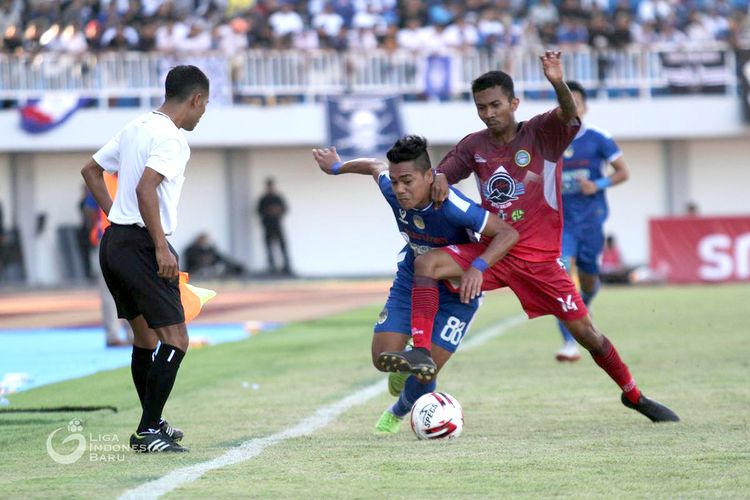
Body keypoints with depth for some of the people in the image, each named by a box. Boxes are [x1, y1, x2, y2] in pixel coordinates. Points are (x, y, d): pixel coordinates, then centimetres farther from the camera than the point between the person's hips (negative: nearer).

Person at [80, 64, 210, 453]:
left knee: (145, 338, 19)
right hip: (141, 244, -10)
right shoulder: (171, 139, -13)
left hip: (114, 242, 10)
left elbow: (91, 170, 23)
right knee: (175, 340, -7)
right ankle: (148, 432, -9)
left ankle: (153, 423, 28)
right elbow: (145, 188, -26)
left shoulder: (135, 128, 14)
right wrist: (162, 248, -23)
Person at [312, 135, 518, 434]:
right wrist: (338, 168, 23)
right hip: (410, 282, 4)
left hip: (456, 291, -4)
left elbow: (508, 233, -33)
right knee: (383, 359, -9)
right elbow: (374, 167, 4)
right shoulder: (391, 190, -21)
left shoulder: (452, 207, -37)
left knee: (425, 373, -10)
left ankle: (398, 413, 25)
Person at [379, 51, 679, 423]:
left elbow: (570, 116, -26)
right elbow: (445, 169, 3)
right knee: (426, 263, -22)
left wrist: (559, 85, -48)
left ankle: (634, 396, 20)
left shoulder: (542, 133, -8)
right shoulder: (474, 146, 3)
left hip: (539, 256, -3)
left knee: (585, 332, -1)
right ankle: (420, 352, -30)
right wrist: (438, 177, -23)